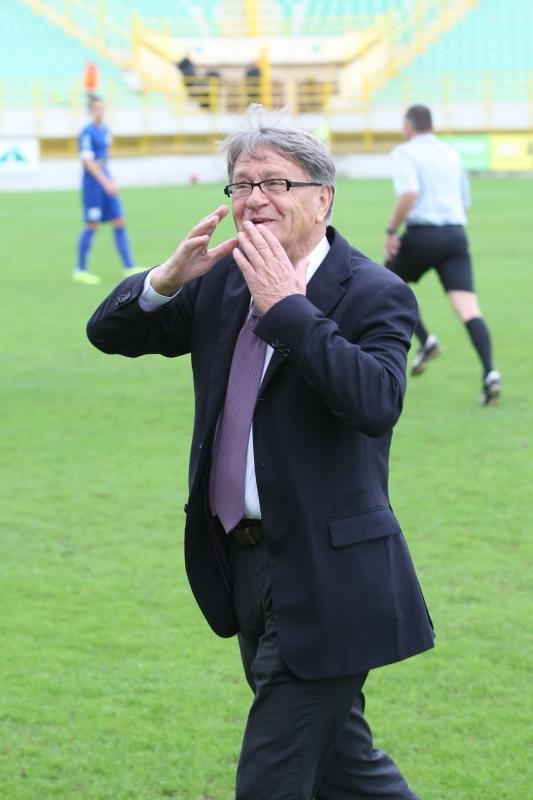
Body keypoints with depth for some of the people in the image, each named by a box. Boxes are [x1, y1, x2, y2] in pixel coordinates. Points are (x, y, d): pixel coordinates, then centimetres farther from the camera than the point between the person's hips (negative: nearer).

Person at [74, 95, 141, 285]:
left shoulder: (105, 129, 11)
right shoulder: (87, 133, -13)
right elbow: (88, 161, -19)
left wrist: (110, 181, 18)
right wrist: (105, 183, -23)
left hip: (106, 183, 8)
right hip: (92, 185, -8)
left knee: (119, 223, 4)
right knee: (92, 226, -2)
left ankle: (129, 267, 5)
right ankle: (80, 271, 9)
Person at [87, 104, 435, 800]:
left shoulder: (375, 295, -12)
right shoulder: (223, 280, 8)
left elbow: (377, 401, -29)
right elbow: (110, 333, 9)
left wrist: (287, 306, -28)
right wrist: (167, 279, -11)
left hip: (325, 579, -7)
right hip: (244, 564, 7)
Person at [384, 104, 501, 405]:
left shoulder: (404, 153, 1)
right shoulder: (451, 154, 20)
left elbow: (409, 192, -18)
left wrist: (391, 231, -10)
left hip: (422, 235, -4)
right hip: (456, 235, 4)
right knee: (469, 307, -8)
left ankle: (425, 340, 9)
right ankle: (490, 372, -27)